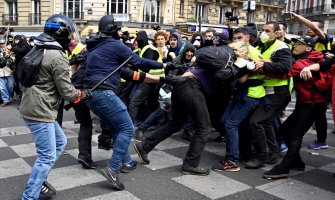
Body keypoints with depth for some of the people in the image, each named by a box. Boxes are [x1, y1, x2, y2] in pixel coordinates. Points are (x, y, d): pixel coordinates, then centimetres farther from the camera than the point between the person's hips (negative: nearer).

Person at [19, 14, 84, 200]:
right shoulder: (58, 57, -17)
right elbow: (66, 91, -15)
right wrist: (81, 94, 5)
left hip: (33, 107, 10)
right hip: (39, 112, -10)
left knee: (60, 141, 20)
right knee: (47, 156, -2)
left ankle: (38, 180, 28)